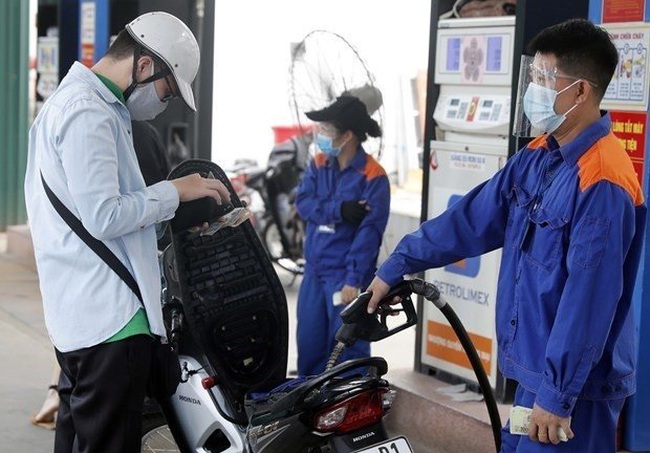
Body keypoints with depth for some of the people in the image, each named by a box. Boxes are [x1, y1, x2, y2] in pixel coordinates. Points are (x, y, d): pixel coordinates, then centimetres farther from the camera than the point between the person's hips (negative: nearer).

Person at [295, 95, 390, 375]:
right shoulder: (319, 164, 8)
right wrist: (339, 210, -20)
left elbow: (369, 231, -15)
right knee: (309, 344, 13)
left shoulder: (372, 176, -12)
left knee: (346, 348, -2)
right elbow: (303, 203, -3)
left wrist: (354, 280, -20)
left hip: (346, 276, -6)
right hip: (314, 271, 6)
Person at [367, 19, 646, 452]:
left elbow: (589, 299, -24)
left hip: (575, 384, -9)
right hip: (536, 367, 9)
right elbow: (474, 217, 14)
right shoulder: (537, 156, 6)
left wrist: (557, 394, -21)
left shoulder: (602, 184, -23)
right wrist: (398, 265, 15)